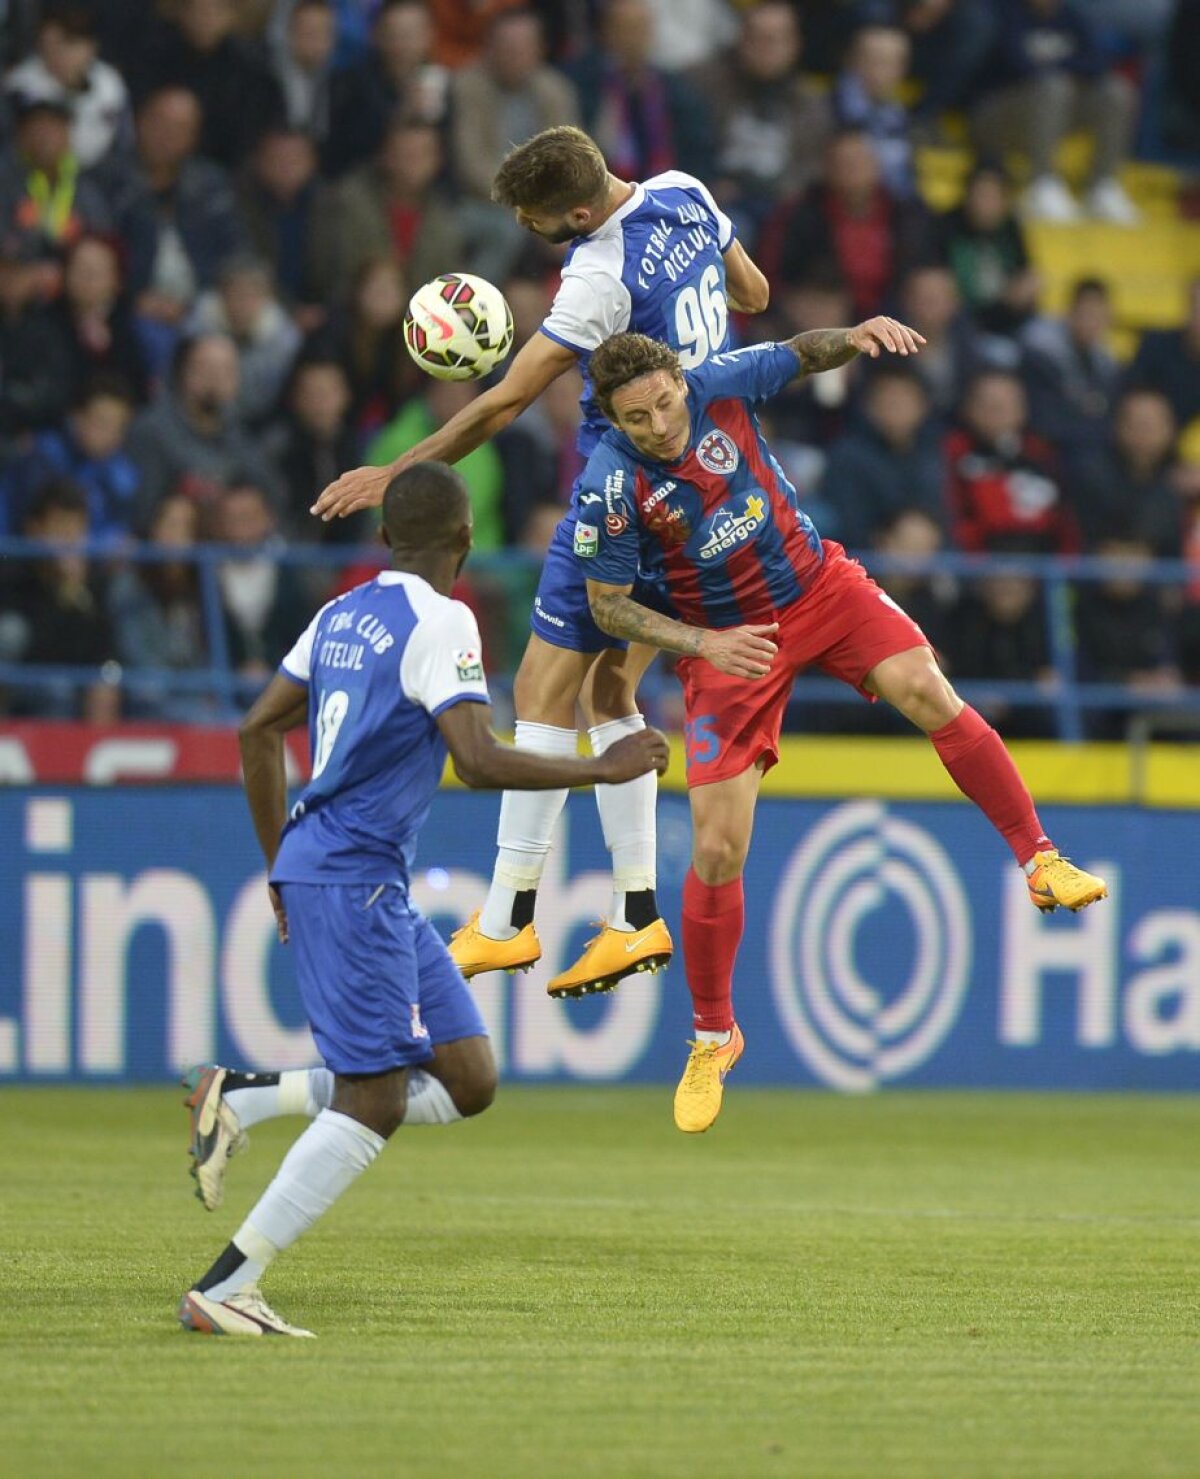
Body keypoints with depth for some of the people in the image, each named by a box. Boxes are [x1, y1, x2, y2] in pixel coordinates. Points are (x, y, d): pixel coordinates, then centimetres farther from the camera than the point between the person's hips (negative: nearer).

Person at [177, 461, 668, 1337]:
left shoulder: (344, 613, 15)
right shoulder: (440, 622, -11)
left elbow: (259, 731, 20)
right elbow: (478, 760, -21)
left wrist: (282, 864, 27)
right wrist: (602, 770, -11)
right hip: (354, 878, -9)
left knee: (469, 1081, 7)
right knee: (374, 1101, -10)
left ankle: (239, 1099, 5)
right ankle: (224, 1290, -12)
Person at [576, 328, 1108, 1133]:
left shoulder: (721, 386, -17)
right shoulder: (611, 486, -22)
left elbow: (806, 353, 2)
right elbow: (608, 605, -12)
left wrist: (856, 335, -20)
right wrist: (704, 643, -24)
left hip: (817, 581, 2)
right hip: (726, 637, -2)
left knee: (925, 691, -26)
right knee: (717, 852, -5)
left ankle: (1041, 860, -14)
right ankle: (712, 1037, 15)